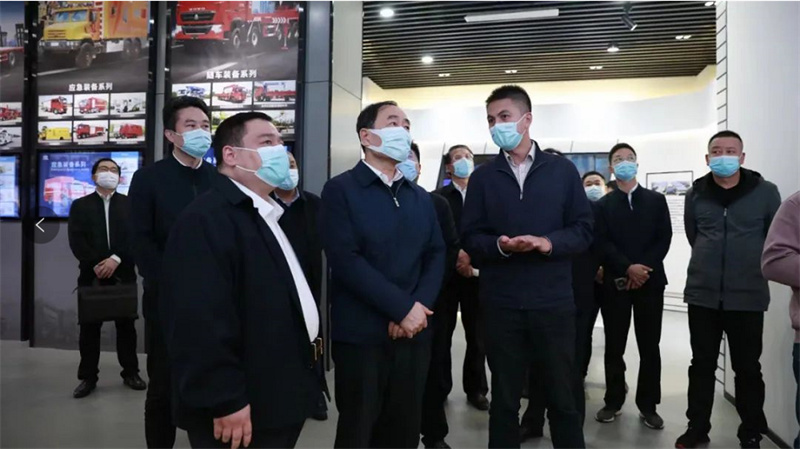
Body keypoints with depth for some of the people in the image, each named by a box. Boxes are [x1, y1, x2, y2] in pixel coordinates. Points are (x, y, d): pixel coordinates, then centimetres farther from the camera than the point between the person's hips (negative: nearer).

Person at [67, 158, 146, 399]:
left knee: (126, 325, 6)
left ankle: (130, 373, 16)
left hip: (123, 274, 0)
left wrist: (116, 259, -16)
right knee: (89, 327, 4)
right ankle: (88, 377, 14)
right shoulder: (80, 205, 9)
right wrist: (95, 264, -13)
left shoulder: (130, 204, 8)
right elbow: (76, 241, -2)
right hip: (91, 274, 0)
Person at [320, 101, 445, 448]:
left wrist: (419, 306, -10)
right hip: (361, 335, -5)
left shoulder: (421, 198, 14)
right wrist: (403, 307, -16)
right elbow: (346, 260, -15)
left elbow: (436, 255, 7)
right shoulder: (341, 190, -6)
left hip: (414, 333, 5)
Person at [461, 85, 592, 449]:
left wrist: (549, 242, -16)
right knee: (504, 398, 14)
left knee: (563, 397, 11)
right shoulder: (483, 177, 6)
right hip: (501, 304, 1)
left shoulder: (562, 170, 4)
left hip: (553, 302, 0)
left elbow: (584, 230, 2)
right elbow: (469, 237, 2)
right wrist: (499, 245, -17)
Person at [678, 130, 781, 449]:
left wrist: (752, 266, 12)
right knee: (702, 364, 10)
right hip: (702, 294, 2)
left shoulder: (765, 192, -3)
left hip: (748, 296, -1)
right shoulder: (695, 194, 2)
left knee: (747, 368, 9)